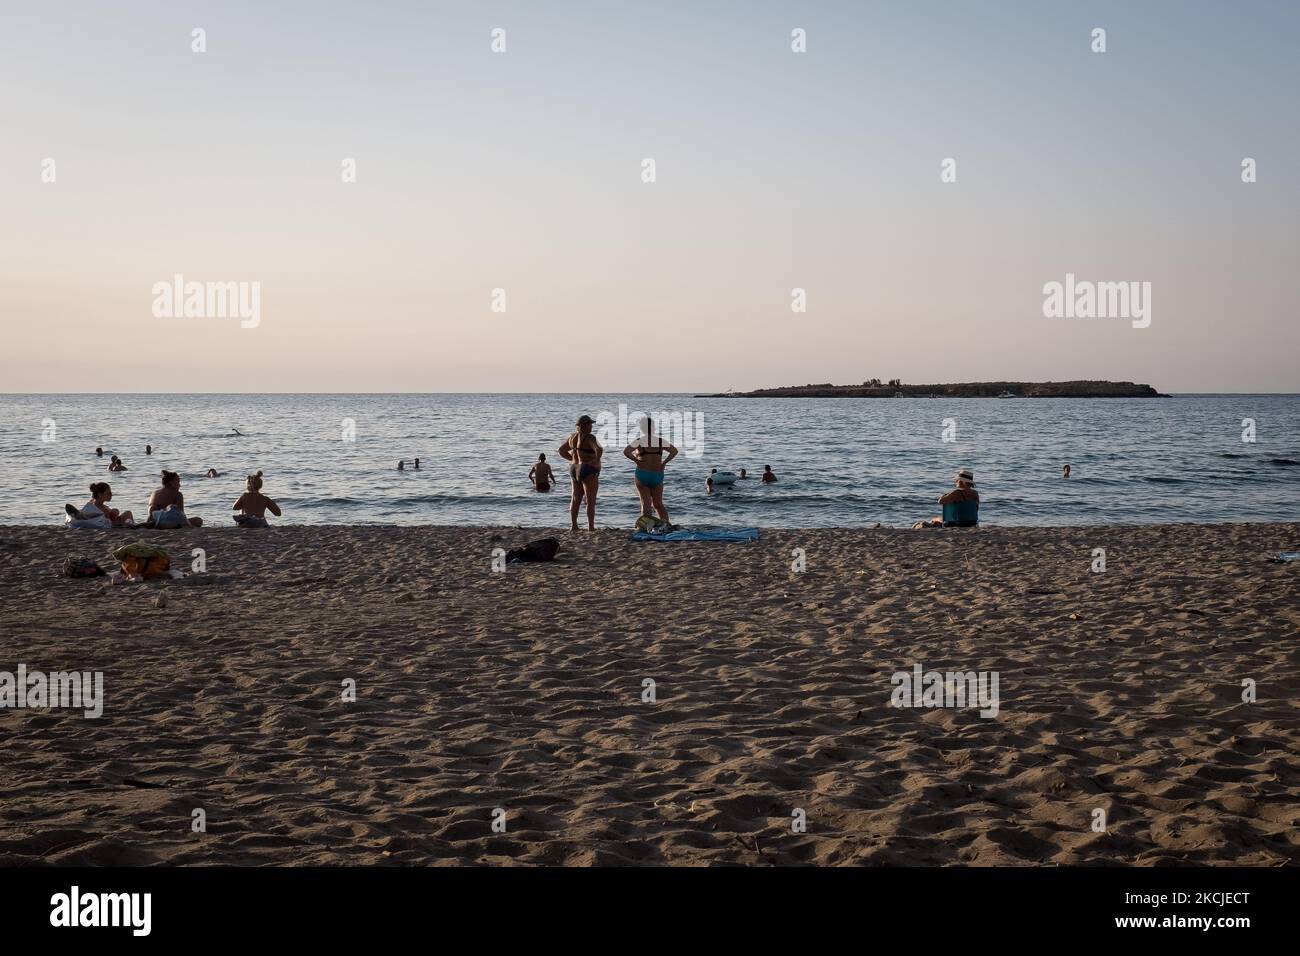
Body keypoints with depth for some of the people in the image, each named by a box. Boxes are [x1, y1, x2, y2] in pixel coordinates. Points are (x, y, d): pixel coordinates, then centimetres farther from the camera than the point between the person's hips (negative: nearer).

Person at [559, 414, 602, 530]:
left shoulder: (573, 437, 9)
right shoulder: (589, 438, -15)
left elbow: (561, 451, 18)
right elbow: (599, 450, -32)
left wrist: (574, 459, 12)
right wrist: (597, 460, -15)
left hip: (575, 470, 8)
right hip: (589, 471, -8)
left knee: (576, 499, 12)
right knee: (591, 501, -5)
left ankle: (573, 526, 15)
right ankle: (591, 528, -7)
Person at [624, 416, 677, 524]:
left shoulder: (639, 440, -6)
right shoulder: (660, 440, 4)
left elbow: (626, 452, -19)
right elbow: (674, 451, 6)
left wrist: (636, 460, -7)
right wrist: (664, 462, 5)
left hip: (642, 475, -3)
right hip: (658, 475, 3)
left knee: (646, 503, -1)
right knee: (658, 504, 13)